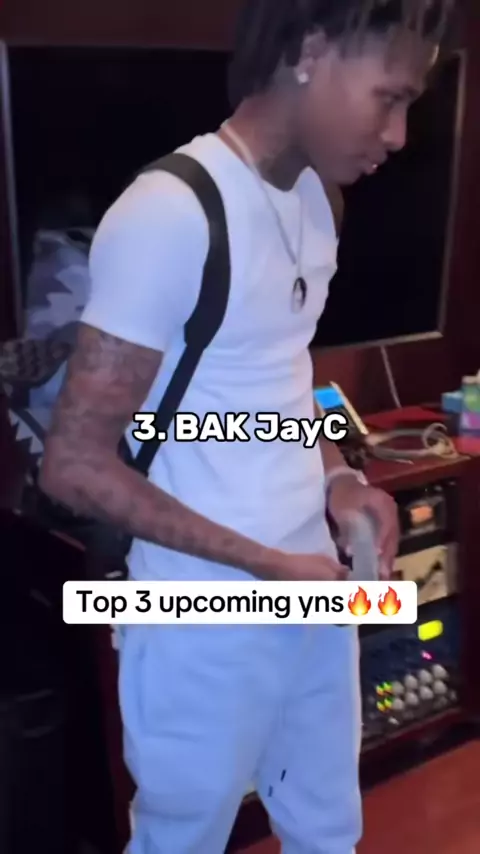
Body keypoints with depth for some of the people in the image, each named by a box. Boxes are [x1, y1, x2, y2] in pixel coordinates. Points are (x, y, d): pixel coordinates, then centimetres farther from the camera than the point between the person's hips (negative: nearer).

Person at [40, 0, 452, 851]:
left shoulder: (313, 197, 5)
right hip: (206, 626, -7)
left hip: (313, 590, 7)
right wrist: (266, 564, -18)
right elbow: (74, 464, -20)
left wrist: (337, 477, -1)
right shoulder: (169, 215, -22)